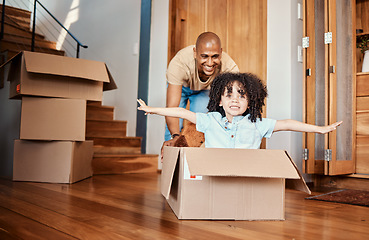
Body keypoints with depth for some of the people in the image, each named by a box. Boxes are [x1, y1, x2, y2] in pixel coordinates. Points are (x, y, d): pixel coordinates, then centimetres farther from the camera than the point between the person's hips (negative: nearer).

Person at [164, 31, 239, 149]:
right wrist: (175, 136, -61)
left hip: (206, 89, 1)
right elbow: (172, 107, -45)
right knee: (174, 127, -13)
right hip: (180, 86, -1)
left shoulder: (230, 68, -37)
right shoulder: (179, 63, -42)